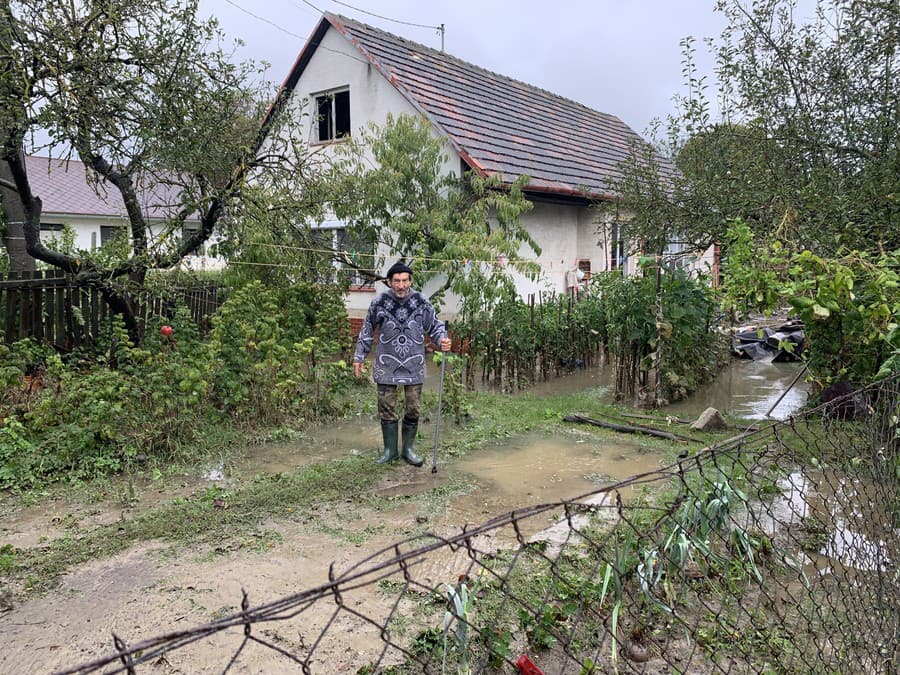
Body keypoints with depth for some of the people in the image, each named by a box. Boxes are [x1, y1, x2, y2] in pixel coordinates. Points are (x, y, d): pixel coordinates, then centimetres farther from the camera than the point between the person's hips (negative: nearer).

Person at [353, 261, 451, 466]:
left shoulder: (421, 302, -3)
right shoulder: (379, 303, -4)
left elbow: (435, 325, 6)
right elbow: (367, 332, 7)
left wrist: (442, 340, -15)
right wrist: (359, 357, 7)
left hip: (414, 366, 1)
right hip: (386, 366, -1)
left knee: (413, 409, 7)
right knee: (387, 409, 5)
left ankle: (408, 449, 23)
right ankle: (390, 450, 21)